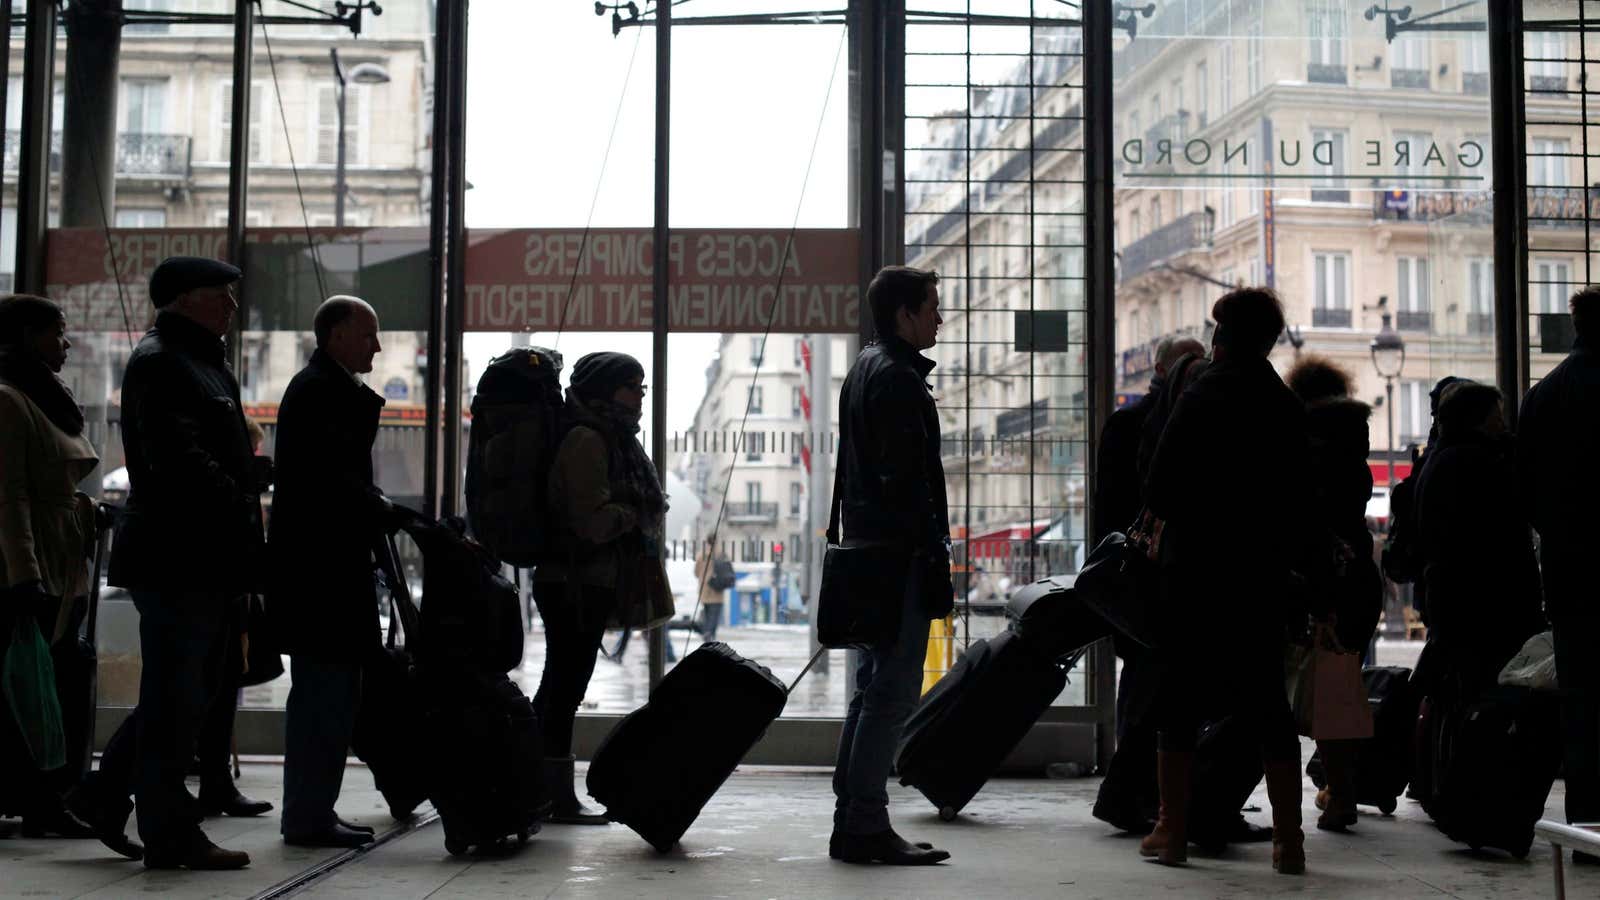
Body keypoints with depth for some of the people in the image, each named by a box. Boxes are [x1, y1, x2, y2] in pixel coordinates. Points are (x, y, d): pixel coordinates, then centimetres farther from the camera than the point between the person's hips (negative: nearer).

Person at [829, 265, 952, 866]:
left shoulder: (864, 369, 20)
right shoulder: (899, 379, -12)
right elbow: (908, 479, -19)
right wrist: (934, 558, -19)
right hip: (899, 552, -11)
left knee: (872, 688, 14)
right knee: (892, 691, -8)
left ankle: (852, 821, 18)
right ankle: (865, 825, -6)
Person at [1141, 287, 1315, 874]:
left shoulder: (1203, 396, -9)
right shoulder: (1287, 408, 6)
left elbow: (1160, 487, -11)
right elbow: (1298, 500, 10)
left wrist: (1165, 525, 9)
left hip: (1196, 568, -4)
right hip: (1262, 572, 5)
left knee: (1180, 698, 4)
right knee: (1266, 701, 8)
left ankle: (1172, 831, 8)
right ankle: (1288, 841, 8)